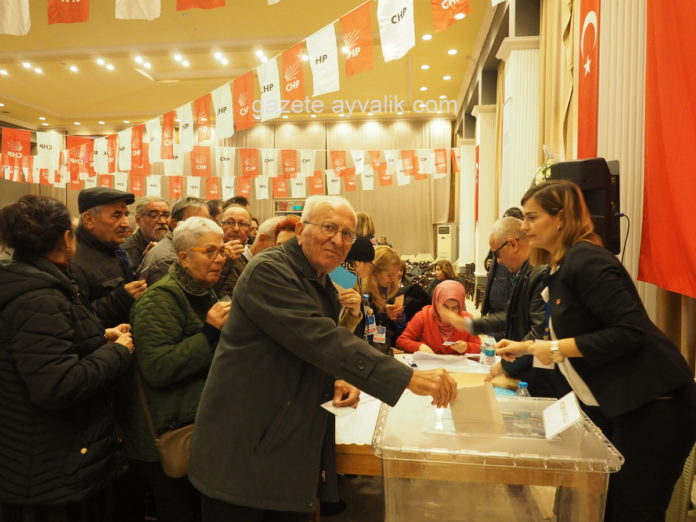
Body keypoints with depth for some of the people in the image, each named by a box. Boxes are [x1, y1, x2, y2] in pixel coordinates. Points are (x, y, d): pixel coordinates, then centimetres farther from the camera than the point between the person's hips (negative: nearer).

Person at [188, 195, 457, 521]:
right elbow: (318, 337, -31)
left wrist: (337, 381, -4)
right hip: (246, 449, -7)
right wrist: (409, 378, -33)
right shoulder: (268, 271, -18)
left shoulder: (324, 286, 10)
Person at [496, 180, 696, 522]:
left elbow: (631, 332, -26)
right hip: (622, 405, 10)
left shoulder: (585, 260, -20)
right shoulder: (564, 265, 10)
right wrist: (527, 347, 13)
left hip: (652, 406, -10)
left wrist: (557, 349, -22)